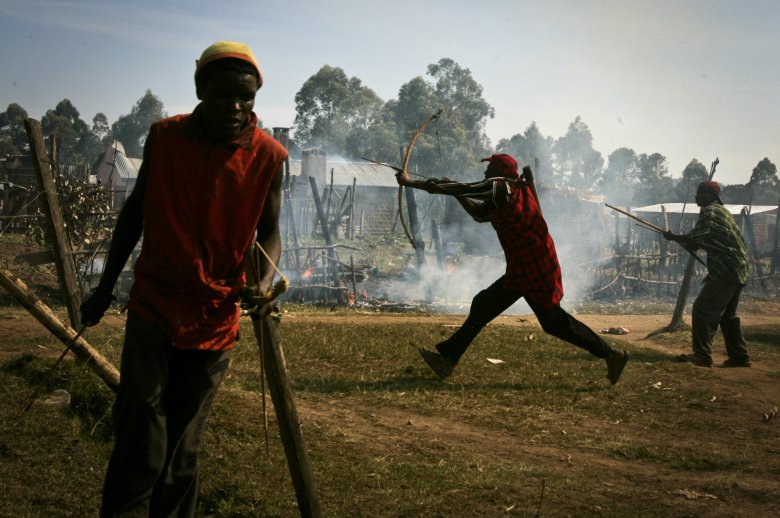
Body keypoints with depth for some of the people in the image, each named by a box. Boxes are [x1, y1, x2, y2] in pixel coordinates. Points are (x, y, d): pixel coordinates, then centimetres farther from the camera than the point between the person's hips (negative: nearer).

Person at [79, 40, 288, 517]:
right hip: (153, 305, 0)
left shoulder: (268, 155, -8)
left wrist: (264, 279, -22)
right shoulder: (165, 137, -5)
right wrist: (105, 289, 11)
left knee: (183, 445, 11)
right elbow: (135, 211, 6)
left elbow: (269, 231, 0)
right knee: (140, 437, -5)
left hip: (214, 316, 0)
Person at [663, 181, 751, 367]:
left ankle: (702, 355, -11)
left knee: (702, 309, -9)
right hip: (739, 271, 10)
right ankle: (740, 357, 19)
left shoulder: (709, 212, -9)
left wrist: (672, 237, -1)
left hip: (726, 271, -10)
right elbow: (700, 241, 24)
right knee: (727, 314, 17)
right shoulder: (721, 211, 21)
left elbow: (693, 240, -16)